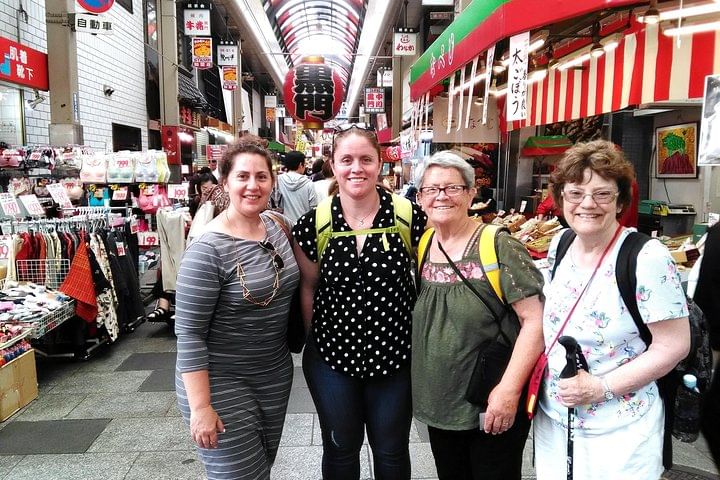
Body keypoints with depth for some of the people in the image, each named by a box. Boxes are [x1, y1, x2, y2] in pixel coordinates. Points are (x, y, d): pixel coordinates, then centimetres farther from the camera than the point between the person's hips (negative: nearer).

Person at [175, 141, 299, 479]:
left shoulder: (278, 226, -2)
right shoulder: (208, 250, -22)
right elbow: (189, 333, -20)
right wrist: (200, 407, -19)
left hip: (276, 374, 7)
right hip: (222, 385, -6)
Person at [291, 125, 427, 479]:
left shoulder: (409, 216, -11)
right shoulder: (315, 223, -8)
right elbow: (308, 286, 4)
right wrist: (317, 337, 5)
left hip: (395, 357, -1)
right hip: (332, 357, 1)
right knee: (340, 450, 22)